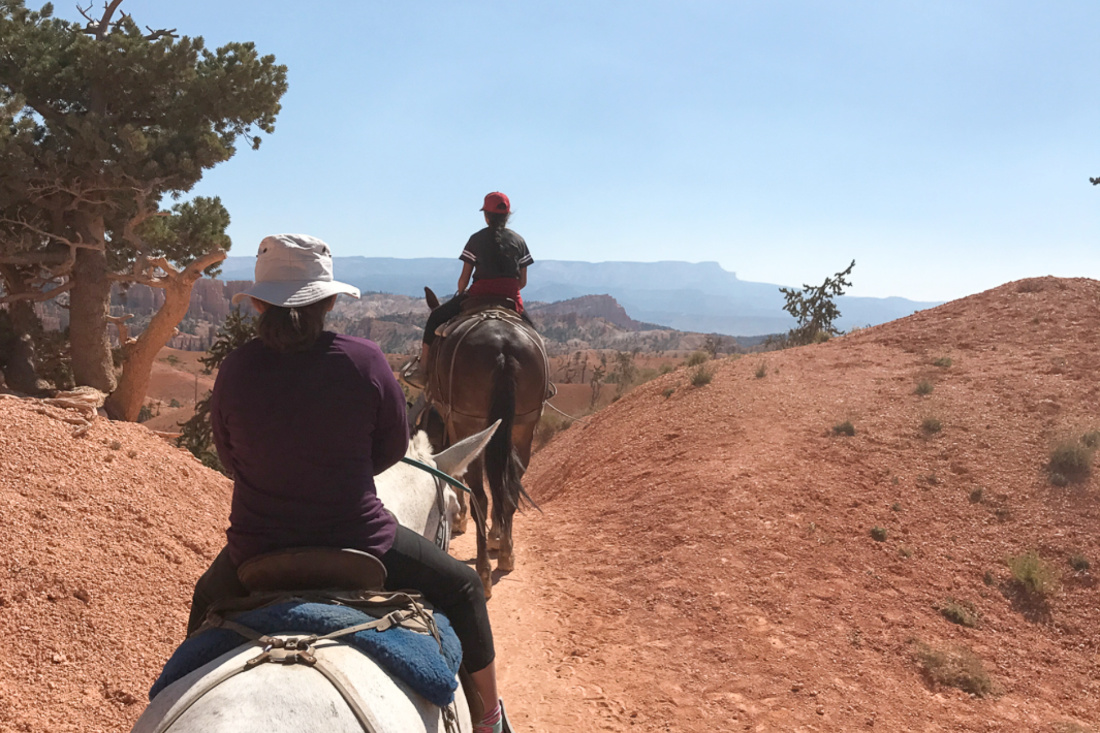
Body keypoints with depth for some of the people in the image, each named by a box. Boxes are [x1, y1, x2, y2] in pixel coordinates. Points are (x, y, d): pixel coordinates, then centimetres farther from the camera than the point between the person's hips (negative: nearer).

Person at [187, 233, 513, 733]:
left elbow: (229, 458, 5)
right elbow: (393, 447, -2)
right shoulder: (365, 360, -14)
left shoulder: (235, 369, -9)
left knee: (208, 598, 38)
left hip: (255, 555, 3)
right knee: (462, 586, 22)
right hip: (356, 540, -2)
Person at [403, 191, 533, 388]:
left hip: (480, 295, -3)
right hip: (511, 298, 3)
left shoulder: (477, 239, 2)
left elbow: (464, 278, 2)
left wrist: (460, 295, 22)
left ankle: (422, 368, 15)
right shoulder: (519, 240, 9)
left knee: (435, 318, 15)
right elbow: (523, 282, 8)